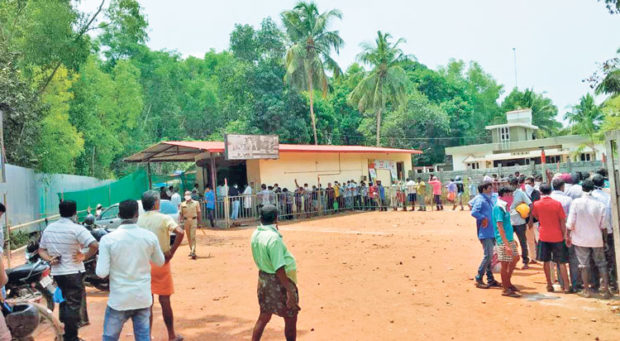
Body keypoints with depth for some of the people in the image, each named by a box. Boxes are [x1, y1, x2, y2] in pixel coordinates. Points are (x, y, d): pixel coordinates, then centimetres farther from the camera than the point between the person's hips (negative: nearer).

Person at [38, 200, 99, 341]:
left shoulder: (49, 228, 6)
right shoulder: (77, 229, -17)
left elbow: (41, 250, 12)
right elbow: (95, 245, -29)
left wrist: (50, 259, -3)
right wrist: (85, 256, -15)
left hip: (56, 272, 7)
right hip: (73, 272, -7)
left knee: (65, 300, 23)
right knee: (74, 304, 4)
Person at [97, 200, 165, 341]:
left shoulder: (108, 239, -12)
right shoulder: (150, 236, -6)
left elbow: (102, 273, -11)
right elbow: (160, 262, 9)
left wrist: (99, 261, 8)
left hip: (119, 300, -2)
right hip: (143, 298, 2)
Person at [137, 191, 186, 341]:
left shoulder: (138, 220, 0)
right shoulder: (164, 218, -10)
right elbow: (180, 232, -25)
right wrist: (171, 252, -15)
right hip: (161, 263, -3)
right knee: (165, 301, 8)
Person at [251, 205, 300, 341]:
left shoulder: (255, 234, 0)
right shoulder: (274, 238, -24)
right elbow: (279, 269, -27)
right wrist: (289, 291, -25)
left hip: (263, 277, 8)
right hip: (279, 281, -8)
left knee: (264, 317, 19)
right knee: (291, 318, 9)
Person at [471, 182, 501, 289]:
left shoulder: (489, 200, 17)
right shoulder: (480, 200, -12)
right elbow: (473, 212, -26)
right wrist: (483, 218, -19)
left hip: (491, 232, 9)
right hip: (485, 233, -9)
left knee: (489, 256, 13)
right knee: (488, 256, -10)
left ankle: (490, 279, 21)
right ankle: (478, 279, -2)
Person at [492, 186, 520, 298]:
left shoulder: (504, 206, 12)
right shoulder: (498, 207, -17)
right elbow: (499, 227, -22)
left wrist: (512, 239, 23)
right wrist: (506, 244, -25)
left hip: (509, 239, 10)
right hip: (503, 241, -10)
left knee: (515, 258, 19)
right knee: (505, 264, -1)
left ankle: (507, 282, 30)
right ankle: (506, 289, 10)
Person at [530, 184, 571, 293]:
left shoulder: (536, 204, -4)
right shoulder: (557, 204, -7)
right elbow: (562, 222, -5)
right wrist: (564, 235, 3)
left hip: (543, 236, 1)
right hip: (557, 236, -1)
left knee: (546, 261, 10)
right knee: (561, 262, 5)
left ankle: (549, 285, 14)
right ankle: (566, 286, 4)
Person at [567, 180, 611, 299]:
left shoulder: (576, 202, -13)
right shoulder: (600, 204, -8)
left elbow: (570, 223, -13)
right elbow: (603, 226, -1)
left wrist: (568, 236, 0)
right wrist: (604, 239, 13)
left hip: (580, 239, -1)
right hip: (596, 239, 1)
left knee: (584, 264, 8)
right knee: (601, 264, 13)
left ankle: (587, 290, 16)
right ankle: (605, 289, 11)